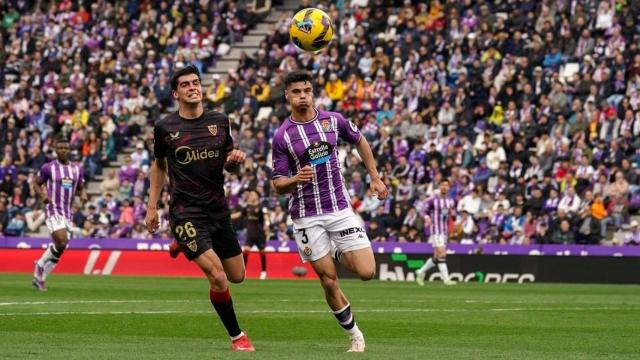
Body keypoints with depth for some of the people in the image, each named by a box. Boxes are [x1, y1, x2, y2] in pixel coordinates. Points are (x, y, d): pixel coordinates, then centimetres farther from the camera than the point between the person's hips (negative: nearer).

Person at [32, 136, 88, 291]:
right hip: (53, 210, -5)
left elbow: (81, 188, 19)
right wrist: (43, 195, -13)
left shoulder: (78, 169, 9)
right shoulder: (48, 168, -3)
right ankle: (41, 264, 0)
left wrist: (83, 195, -4)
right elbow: (36, 183, 6)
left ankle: (39, 278, 19)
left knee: (59, 249, 5)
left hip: (67, 212, 5)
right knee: (61, 241, -24)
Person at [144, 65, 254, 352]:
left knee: (237, 276, 13)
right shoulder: (165, 128, -4)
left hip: (218, 209, 5)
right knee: (218, 277, -18)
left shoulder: (220, 121, 3)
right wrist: (152, 205, 8)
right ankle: (237, 336, 2)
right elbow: (159, 166, 12)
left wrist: (236, 160, -10)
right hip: (186, 213, -5)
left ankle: (185, 247, 37)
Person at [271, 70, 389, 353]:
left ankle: (339, 255, 26)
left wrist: (375, 178, 16)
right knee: (329, 280, -3)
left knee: (366, 272, -8)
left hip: (340, 208, 2)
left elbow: (360, 141, 20)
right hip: (307, 217, -2)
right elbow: (278, 184, -4)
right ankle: (354, 334, 15)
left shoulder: (334, 121, 0)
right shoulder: (282, 137, -6)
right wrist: (296, 179, -26)